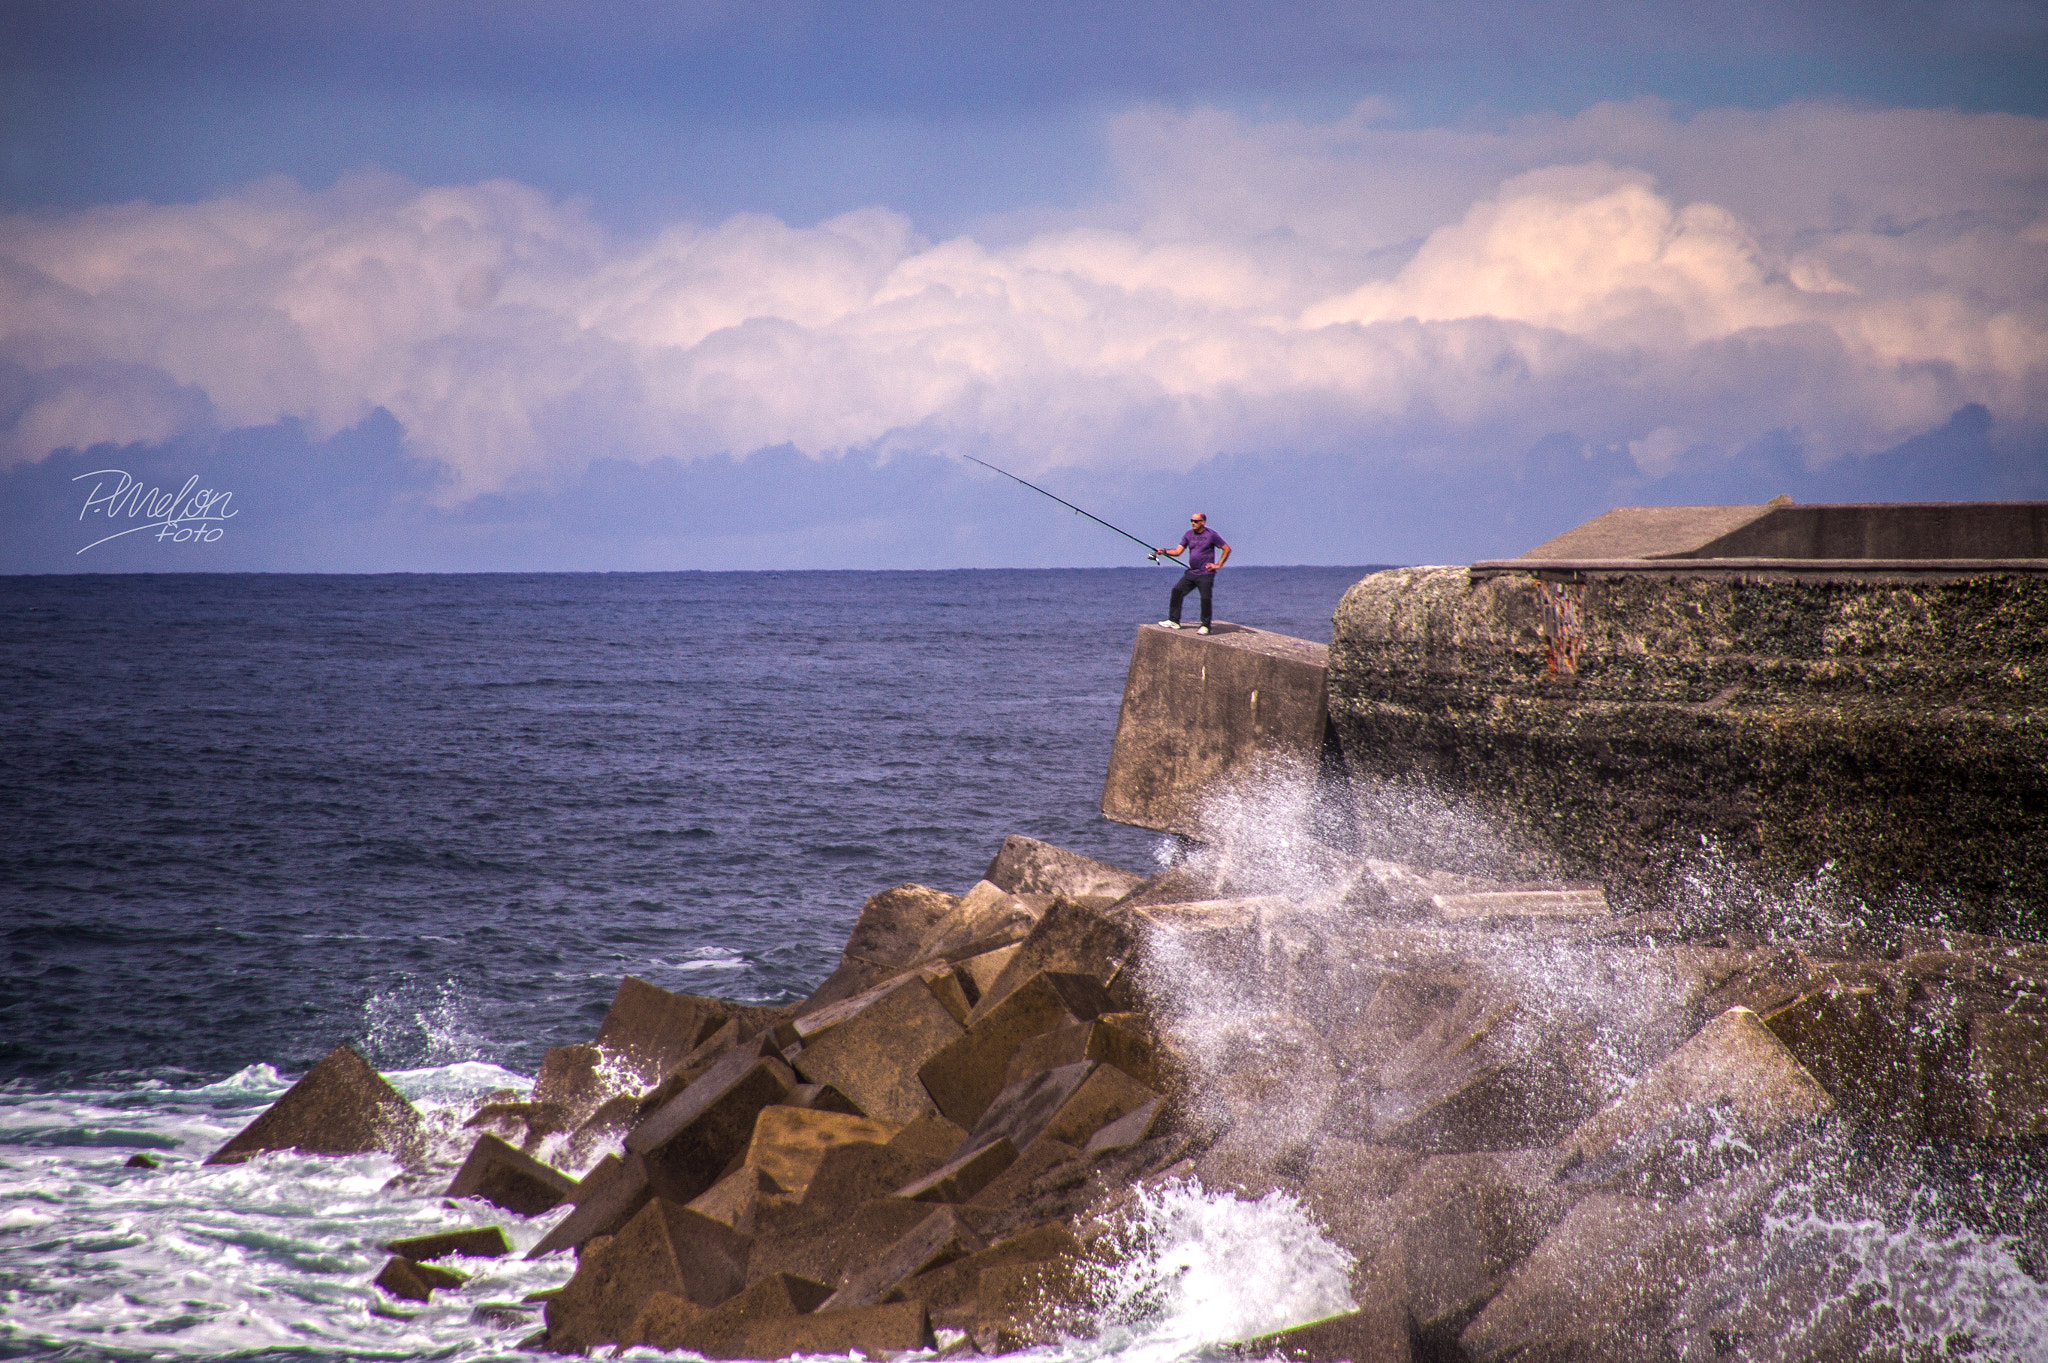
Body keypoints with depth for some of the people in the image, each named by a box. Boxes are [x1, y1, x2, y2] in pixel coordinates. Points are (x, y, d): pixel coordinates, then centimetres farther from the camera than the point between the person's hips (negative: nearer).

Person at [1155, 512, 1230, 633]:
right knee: (1177, 591, -4)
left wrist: (1218, 565, -5)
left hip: (1205, 575, -6)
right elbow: (1177, 551, 5)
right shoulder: (1189, 535, 9)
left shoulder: (1211, 535, -6)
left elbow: (1227, 549, -1)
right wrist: (1164, 551, -12)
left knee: (1205, 600, -9)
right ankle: (1173, 621, 3)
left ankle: (1205, 626, 3)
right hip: (1191, 573, 6)